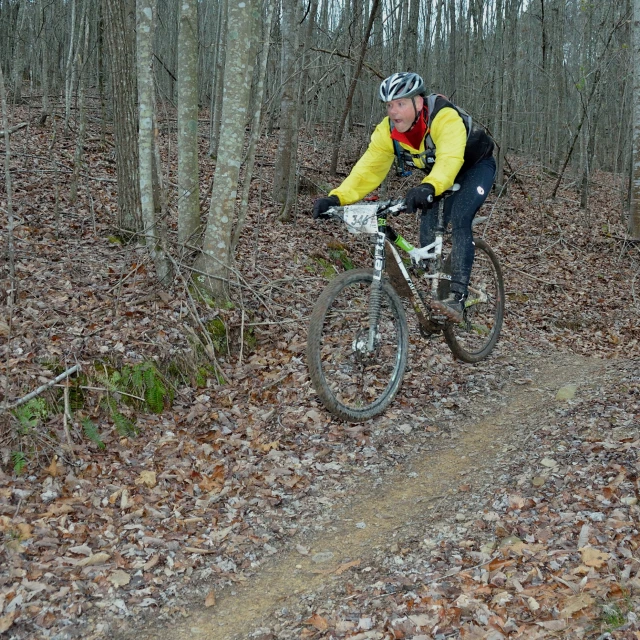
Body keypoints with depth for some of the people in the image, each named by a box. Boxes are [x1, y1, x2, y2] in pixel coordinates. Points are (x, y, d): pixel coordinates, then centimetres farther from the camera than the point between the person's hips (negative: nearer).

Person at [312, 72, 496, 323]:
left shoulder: (445, 118, -39)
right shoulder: (387, 131, -21)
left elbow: (450, 160, -54)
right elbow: (368, 169, -26)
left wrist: (428, 188, -74)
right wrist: (336, 198, -42)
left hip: (475, 165, -6)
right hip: (436, 174, 6)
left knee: (458, 219, -27)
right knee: (429, 228, -9)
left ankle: (457, 297, -31)